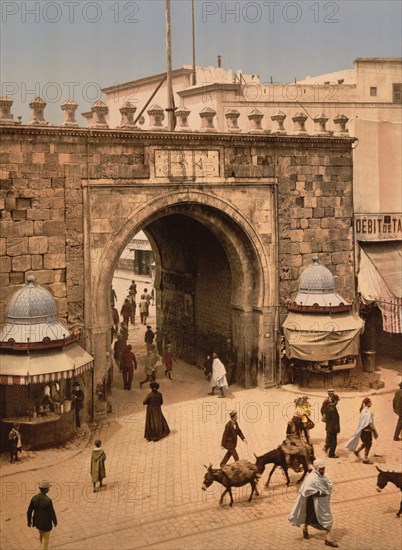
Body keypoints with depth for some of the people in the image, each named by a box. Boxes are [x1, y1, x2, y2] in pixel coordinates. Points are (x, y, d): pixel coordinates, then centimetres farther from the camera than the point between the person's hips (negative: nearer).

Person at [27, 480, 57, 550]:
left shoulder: (34, 498, -17)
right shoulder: (48, 500, -33)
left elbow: (29, 511, -7)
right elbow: (52, 513, -22)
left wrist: (29, 521, 11)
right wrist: (55, 521, -1)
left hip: (37, 521, 5)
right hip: (46, 523, -5)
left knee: (41, 535, 32)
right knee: (45, 538, 18)